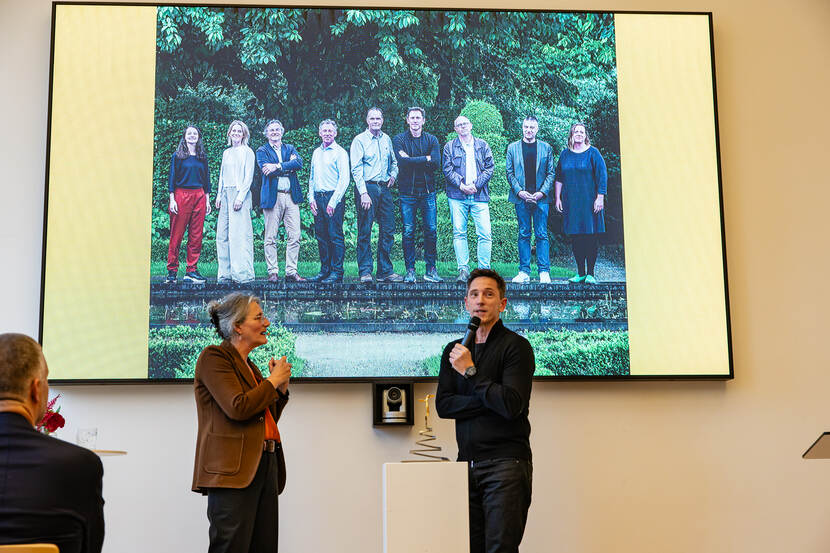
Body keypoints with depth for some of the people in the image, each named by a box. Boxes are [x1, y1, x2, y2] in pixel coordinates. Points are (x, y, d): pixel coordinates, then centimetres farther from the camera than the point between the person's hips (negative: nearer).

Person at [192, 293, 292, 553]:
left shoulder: (248, 365, 22)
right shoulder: (213, 357, -4)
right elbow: (237, 408, -18)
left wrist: (281, 387, 12)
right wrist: (273, 381, -6)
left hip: (265, 467, 9)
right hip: (233, 470, -9)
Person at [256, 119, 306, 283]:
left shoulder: (290, 148, 18)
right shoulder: (262, 151, 9)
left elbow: (299, 163, -2)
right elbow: (267, 170, -9)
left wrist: (278, 166, -11)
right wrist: (288, 165, -6)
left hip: (291, 196, 3)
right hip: (272, 196, -3)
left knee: (294, 236, -2)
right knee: (271, 237, -2)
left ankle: (291, 272, 3)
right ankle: (273, 272, 3)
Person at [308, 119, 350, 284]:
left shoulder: (340, 152, -3)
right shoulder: (316, 153, 17)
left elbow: (344, 179, -9)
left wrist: (333, 201, -15)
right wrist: (311, 198, 7)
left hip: (333, 197, -6)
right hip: (318, 198, 6)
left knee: (335, 236, -7)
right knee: (321, 235, 7)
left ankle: (337, 272, -4)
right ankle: (325, 269, 15)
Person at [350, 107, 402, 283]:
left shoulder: (386, 139, 15)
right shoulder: (359, 140, -2)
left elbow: (393, 161, 29)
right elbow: (356, 169, -9)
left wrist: (393, 174, 7)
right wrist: (364, 193, -17)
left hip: (384, 188, 5)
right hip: (367, 187, -5)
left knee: (388, 229, 4)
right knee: (364, 232, -3)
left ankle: (385, 271, 11)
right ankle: (365, 272, 1)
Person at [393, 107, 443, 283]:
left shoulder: (431, 140, 9)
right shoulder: (399, 140, 4)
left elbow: (436, 163, -6)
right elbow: (402, 162, -13)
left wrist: (412, 160, -10)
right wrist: (425, 159, -10)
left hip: (427, 191, 2)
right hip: (407, 191, -1)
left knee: (431, 230, 0)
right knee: (408, 232, -1)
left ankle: (431, 270, 7)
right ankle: (410, 270, 5)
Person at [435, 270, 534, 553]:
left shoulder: (516, 346, -2)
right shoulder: (454, 351, 16)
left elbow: (511, 405, -15)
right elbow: (443, 405, 3)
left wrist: (470, 371, -9)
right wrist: (490, 401, -9)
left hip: (506, 463, -5)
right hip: (467, 463, 5)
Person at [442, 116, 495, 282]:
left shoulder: (482, 145, 14)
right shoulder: (450, 147, 12)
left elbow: (489, 168, 7)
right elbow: (447, 170, 3)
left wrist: (476, 184, -6)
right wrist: (461, 185, -10)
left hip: (479, 195, 0)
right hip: (457, 195, 0)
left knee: (485, 234, -7)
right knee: (459, 233, -3)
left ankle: (484, 270, -1)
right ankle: (463, 269, 1)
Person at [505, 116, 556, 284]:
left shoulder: (546, 148, 9)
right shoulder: (512, 148, 9)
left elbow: (550, 173, 6)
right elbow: (509, 173, 6)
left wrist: (542, 192, -7)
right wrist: (519, 191, -7)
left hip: (540, 197, -1)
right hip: (521, 197, 1)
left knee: (542, 235, -1)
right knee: (523, 234, 3)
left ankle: (544, 272, 1)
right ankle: (524, 272, 7)